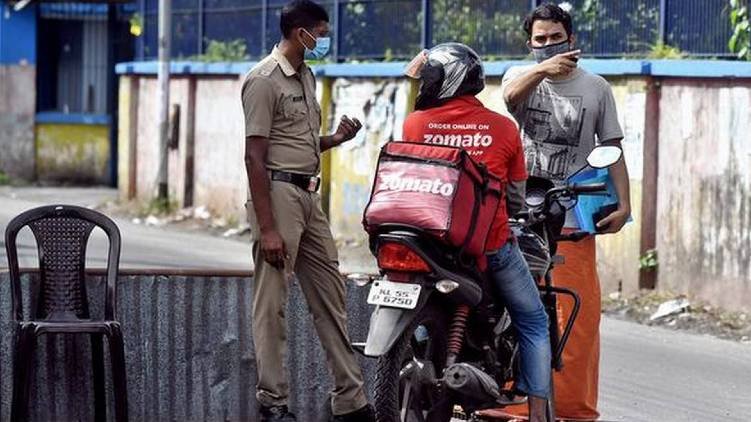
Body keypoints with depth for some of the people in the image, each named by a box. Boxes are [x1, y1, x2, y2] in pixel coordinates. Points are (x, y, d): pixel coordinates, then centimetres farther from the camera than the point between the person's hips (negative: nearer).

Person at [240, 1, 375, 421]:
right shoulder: (265, 80, -12)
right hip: (279, 193, -9)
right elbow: (255, 156, -16)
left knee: (331, 295, 10)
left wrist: (336, 139, 5)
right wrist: (267, 228, -21)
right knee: (273, 302, -4)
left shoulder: (307, 77, 17)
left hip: (309, 195, 9)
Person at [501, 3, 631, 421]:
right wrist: (543, 68, -34)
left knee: (580, 316, -6)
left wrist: (623, 204, -2)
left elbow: (612, 150, 11)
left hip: (573, 220, 0)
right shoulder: (521, 75, 11)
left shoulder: (596, 88, 12)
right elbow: (512, 94, -14)